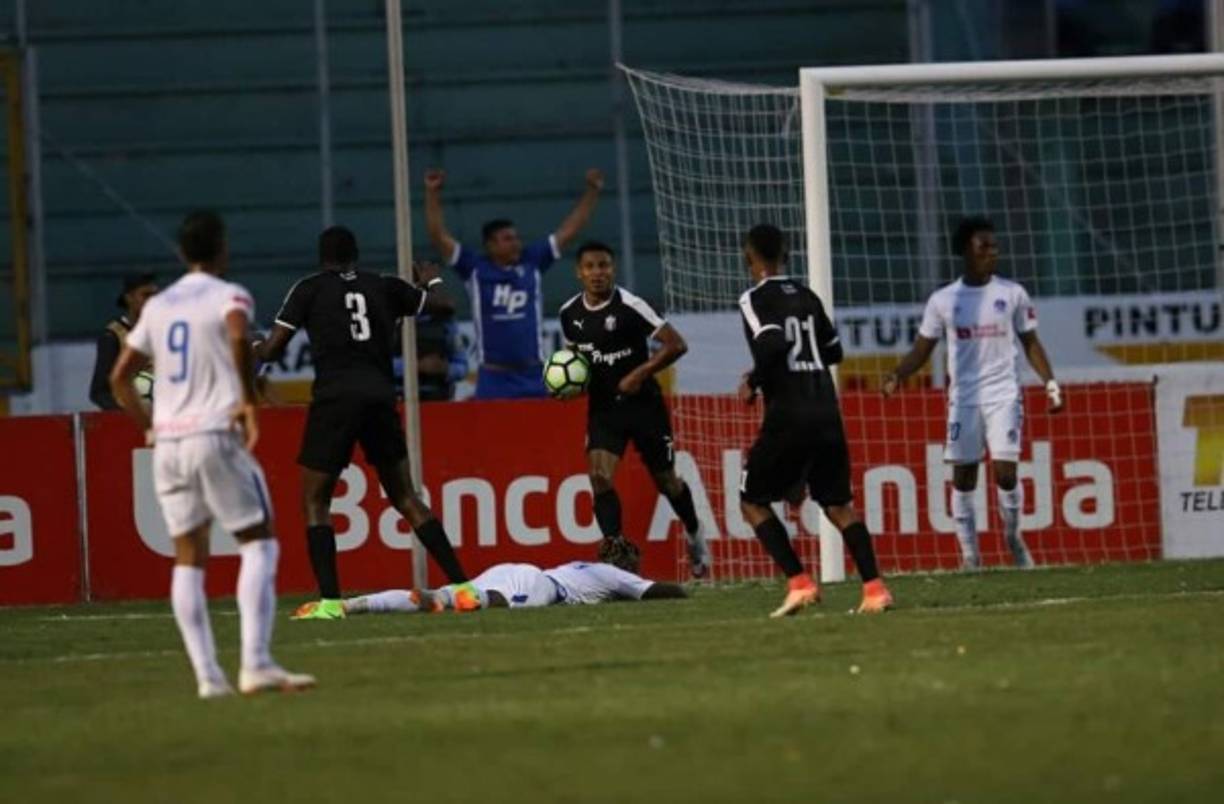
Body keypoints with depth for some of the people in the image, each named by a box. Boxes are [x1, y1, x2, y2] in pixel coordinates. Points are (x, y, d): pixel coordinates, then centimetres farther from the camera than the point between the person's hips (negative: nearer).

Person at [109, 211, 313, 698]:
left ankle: (207, 675, 1)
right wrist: (249, 400, -17)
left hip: (168, 442, 6)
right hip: (217, 434, -6)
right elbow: (238, 337, -25)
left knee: (188, 558, 7)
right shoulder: (228, 296, -2)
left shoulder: (157, 307, 15)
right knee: (259, 543, -1)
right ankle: (255, 664, -14)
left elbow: (119, 377, 16)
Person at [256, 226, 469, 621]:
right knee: (405, 497, 16)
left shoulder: (309, 289, 6)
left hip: (334, 399, -3)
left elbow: (272, 349, 4)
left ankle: (330, 601, -8)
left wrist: (255, 349, 27)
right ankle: (461, 584, 9)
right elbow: (443, 306, 25)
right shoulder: (384, 286, 15)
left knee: (315, 501, 6)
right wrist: (432, 282, 47)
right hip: (381, 396, 3)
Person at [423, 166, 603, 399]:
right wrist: (432, 193, -12)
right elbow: (439, 236, -4)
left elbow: (568, 230, 10)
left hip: (533, 376, 2)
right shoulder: (475, 268, 0)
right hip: (494, 379, -2)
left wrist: (592, 191, 6)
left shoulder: (532, 262, 7)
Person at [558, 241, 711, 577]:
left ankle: (694, 534, 38)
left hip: (643, 404, -3)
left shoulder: (629, 306, -16)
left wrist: (640, 373, -23)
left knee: (666, 481, 11)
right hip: (603, 408, 3)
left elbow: (676, 344, -17)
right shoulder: (569, 313, 0)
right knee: (599, 476, -18)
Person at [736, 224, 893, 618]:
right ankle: (874, 588, -3)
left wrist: (754, 382, -5)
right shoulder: (807, 297, 15)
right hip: (826, 413, 6)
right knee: (838, 504, 13)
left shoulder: (755, 299, -5)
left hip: (788, 417, -6)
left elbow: (773, 344, -20)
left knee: (753, 501, 9)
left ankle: (800, 584, -5)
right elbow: (833, 350, 22)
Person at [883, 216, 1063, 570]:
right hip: (963, 398, 1)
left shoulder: (1012, 294, 4)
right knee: (963, 476, -1)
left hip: (1003, 395, -1)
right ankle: (969, 555, 5)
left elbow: (1030, 343, 11)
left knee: (1005, 472, -9)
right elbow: (922, 350, 4)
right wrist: (897, 375, -14)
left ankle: (1014, 538, 14)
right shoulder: (943, 301, 3)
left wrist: (1050, 382, 0)